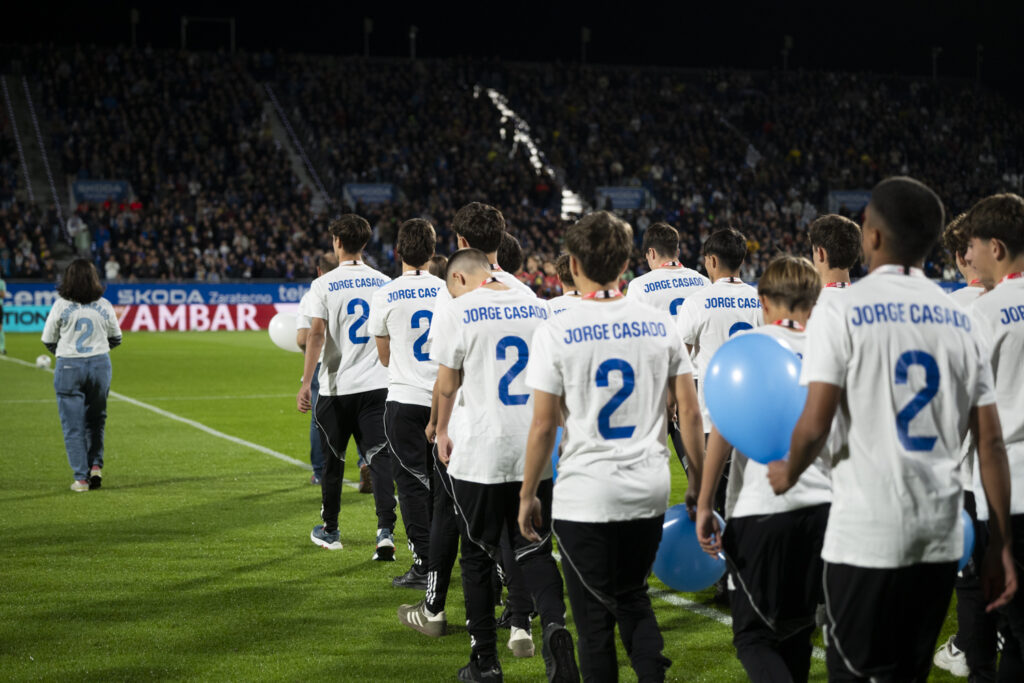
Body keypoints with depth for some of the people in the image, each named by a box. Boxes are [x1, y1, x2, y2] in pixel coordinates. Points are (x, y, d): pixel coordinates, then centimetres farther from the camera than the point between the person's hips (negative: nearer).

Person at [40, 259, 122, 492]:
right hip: (100, 364, 2)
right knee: (96, 419, 19)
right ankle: (96, 465, 7)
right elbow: (116, 339, 11)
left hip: (69, 367, -2)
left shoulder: (61, 306, -8)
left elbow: (49, 341, 0)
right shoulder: (104, 306, 0)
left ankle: (81, 477, 3)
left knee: (73, 424, 4)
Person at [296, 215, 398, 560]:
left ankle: (330, 529, 27)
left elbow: (316, 334, -14)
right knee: (380, 457, -2)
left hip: (336, 387, -2)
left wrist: (306, 383, -15)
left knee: (333, 459, 13)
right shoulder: (384, 283, 5)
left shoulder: (324, 285, -5)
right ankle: (386, 530, -16)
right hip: (377, 384, 2)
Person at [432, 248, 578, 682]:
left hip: (479, 453, -4)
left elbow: (447, 385, -1)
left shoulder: (457, 312, -7)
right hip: (535, 450, 4)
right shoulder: (537, 307, 5)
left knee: (478, 556, 9)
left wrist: (441, 430, 16)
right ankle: (554, 624, -15)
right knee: (534, 551, 12)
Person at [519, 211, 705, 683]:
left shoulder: (556, 332, -8)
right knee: (633, 598, 21)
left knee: (594, 615, 7)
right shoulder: (660, 325, 1)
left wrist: (528, 494, 4)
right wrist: (700, 484, 12)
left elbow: (543, 426, -7)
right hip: (649, 491, 4)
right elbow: (690, 412, 2)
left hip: (586, 495, -4)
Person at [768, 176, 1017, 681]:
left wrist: (789, 473, 10)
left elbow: (814, 426, -12)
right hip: (941, 533, 5)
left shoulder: (842, 310, -6)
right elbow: (991, 441, 5)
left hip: (866, 534, -4)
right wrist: (1000, 545, 9)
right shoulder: (960, 319, 8)